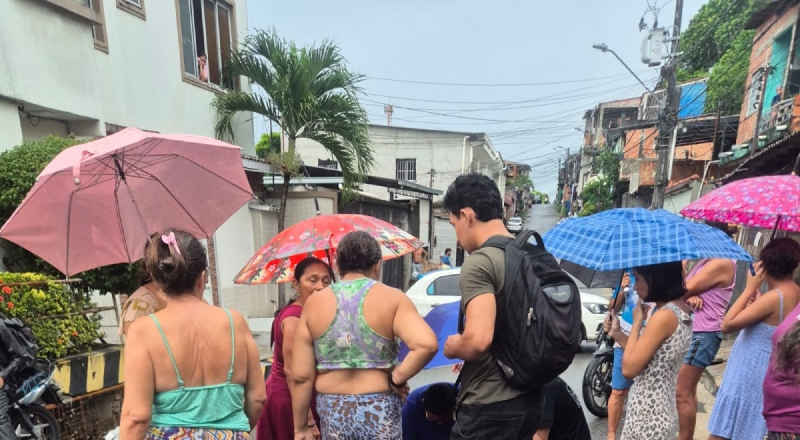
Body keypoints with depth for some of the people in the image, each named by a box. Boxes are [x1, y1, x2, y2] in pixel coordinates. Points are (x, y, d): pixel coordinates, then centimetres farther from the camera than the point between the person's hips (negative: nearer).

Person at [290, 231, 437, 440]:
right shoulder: (392, 298, -8)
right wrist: (396, 378, -9)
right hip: (379, 410, -2)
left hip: (332, 412, 2)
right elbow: (426, 345, -24)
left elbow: (300, 376, -2)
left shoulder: (314, 303, -2)